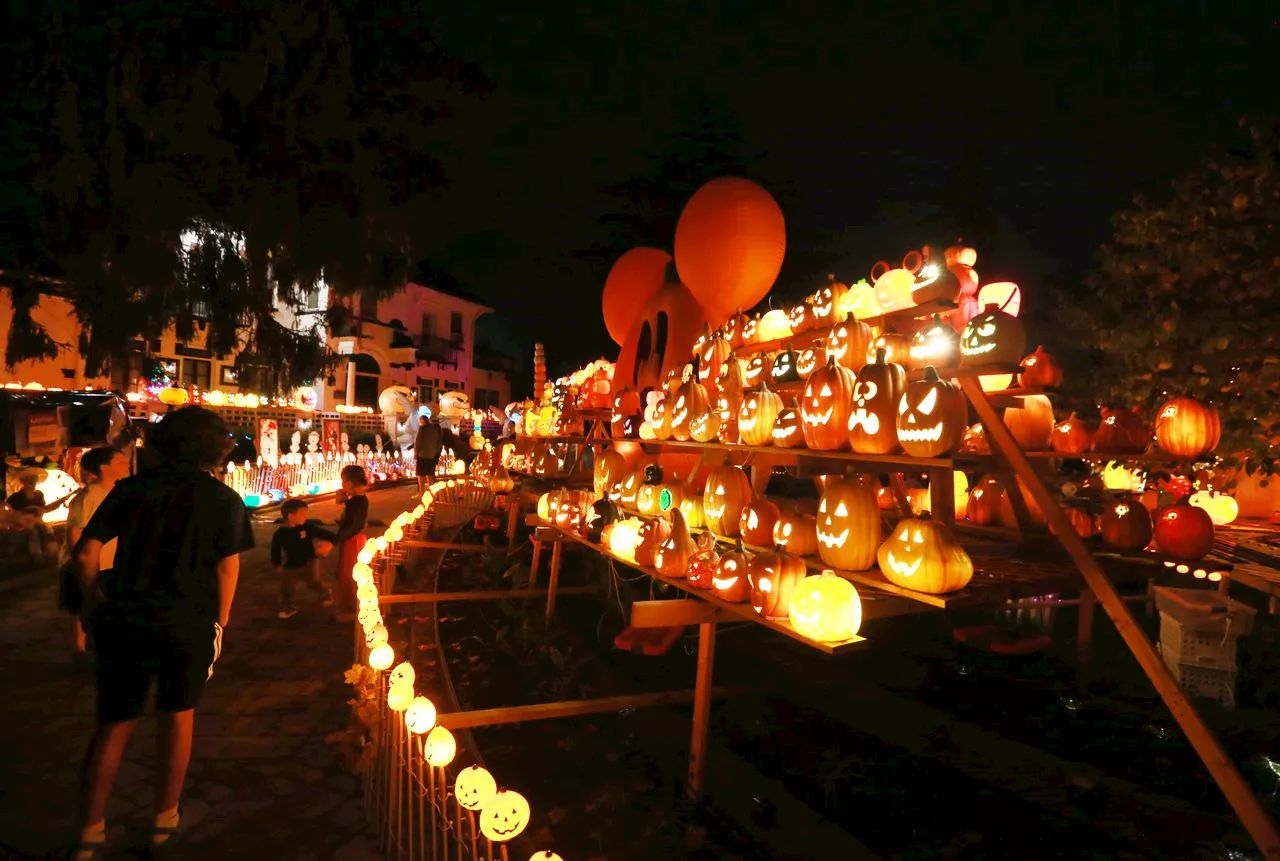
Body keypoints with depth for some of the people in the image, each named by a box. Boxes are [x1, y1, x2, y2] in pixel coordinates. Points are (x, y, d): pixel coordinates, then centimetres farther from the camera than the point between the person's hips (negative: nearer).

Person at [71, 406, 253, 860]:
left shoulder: (131, 489, 3)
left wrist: (96, 603, 12)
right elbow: (227, 568, -8)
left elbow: (85, 553, 0)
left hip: (123, 621, 2)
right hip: (187, 623, -2)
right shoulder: (224, 500, -4)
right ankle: (165, 820, 29)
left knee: (114, 723, 16)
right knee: (177, 715, 18)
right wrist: (219, 623, 1)